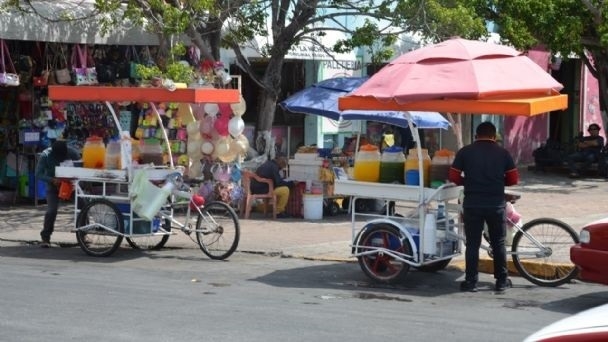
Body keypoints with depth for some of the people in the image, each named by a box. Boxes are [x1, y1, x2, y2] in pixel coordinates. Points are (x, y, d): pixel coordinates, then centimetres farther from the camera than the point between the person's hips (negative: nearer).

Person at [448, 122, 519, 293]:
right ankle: (502, 281, 17)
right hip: (496, 204, 1)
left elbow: (453, 177, -1)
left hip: (472, 204, 0)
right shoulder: (502, 153, 2)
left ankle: (471, 281, 7)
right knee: (498, 243, 12)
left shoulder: (465, 152, 0)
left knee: (472, 244, 6)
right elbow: (513, 179, 3)